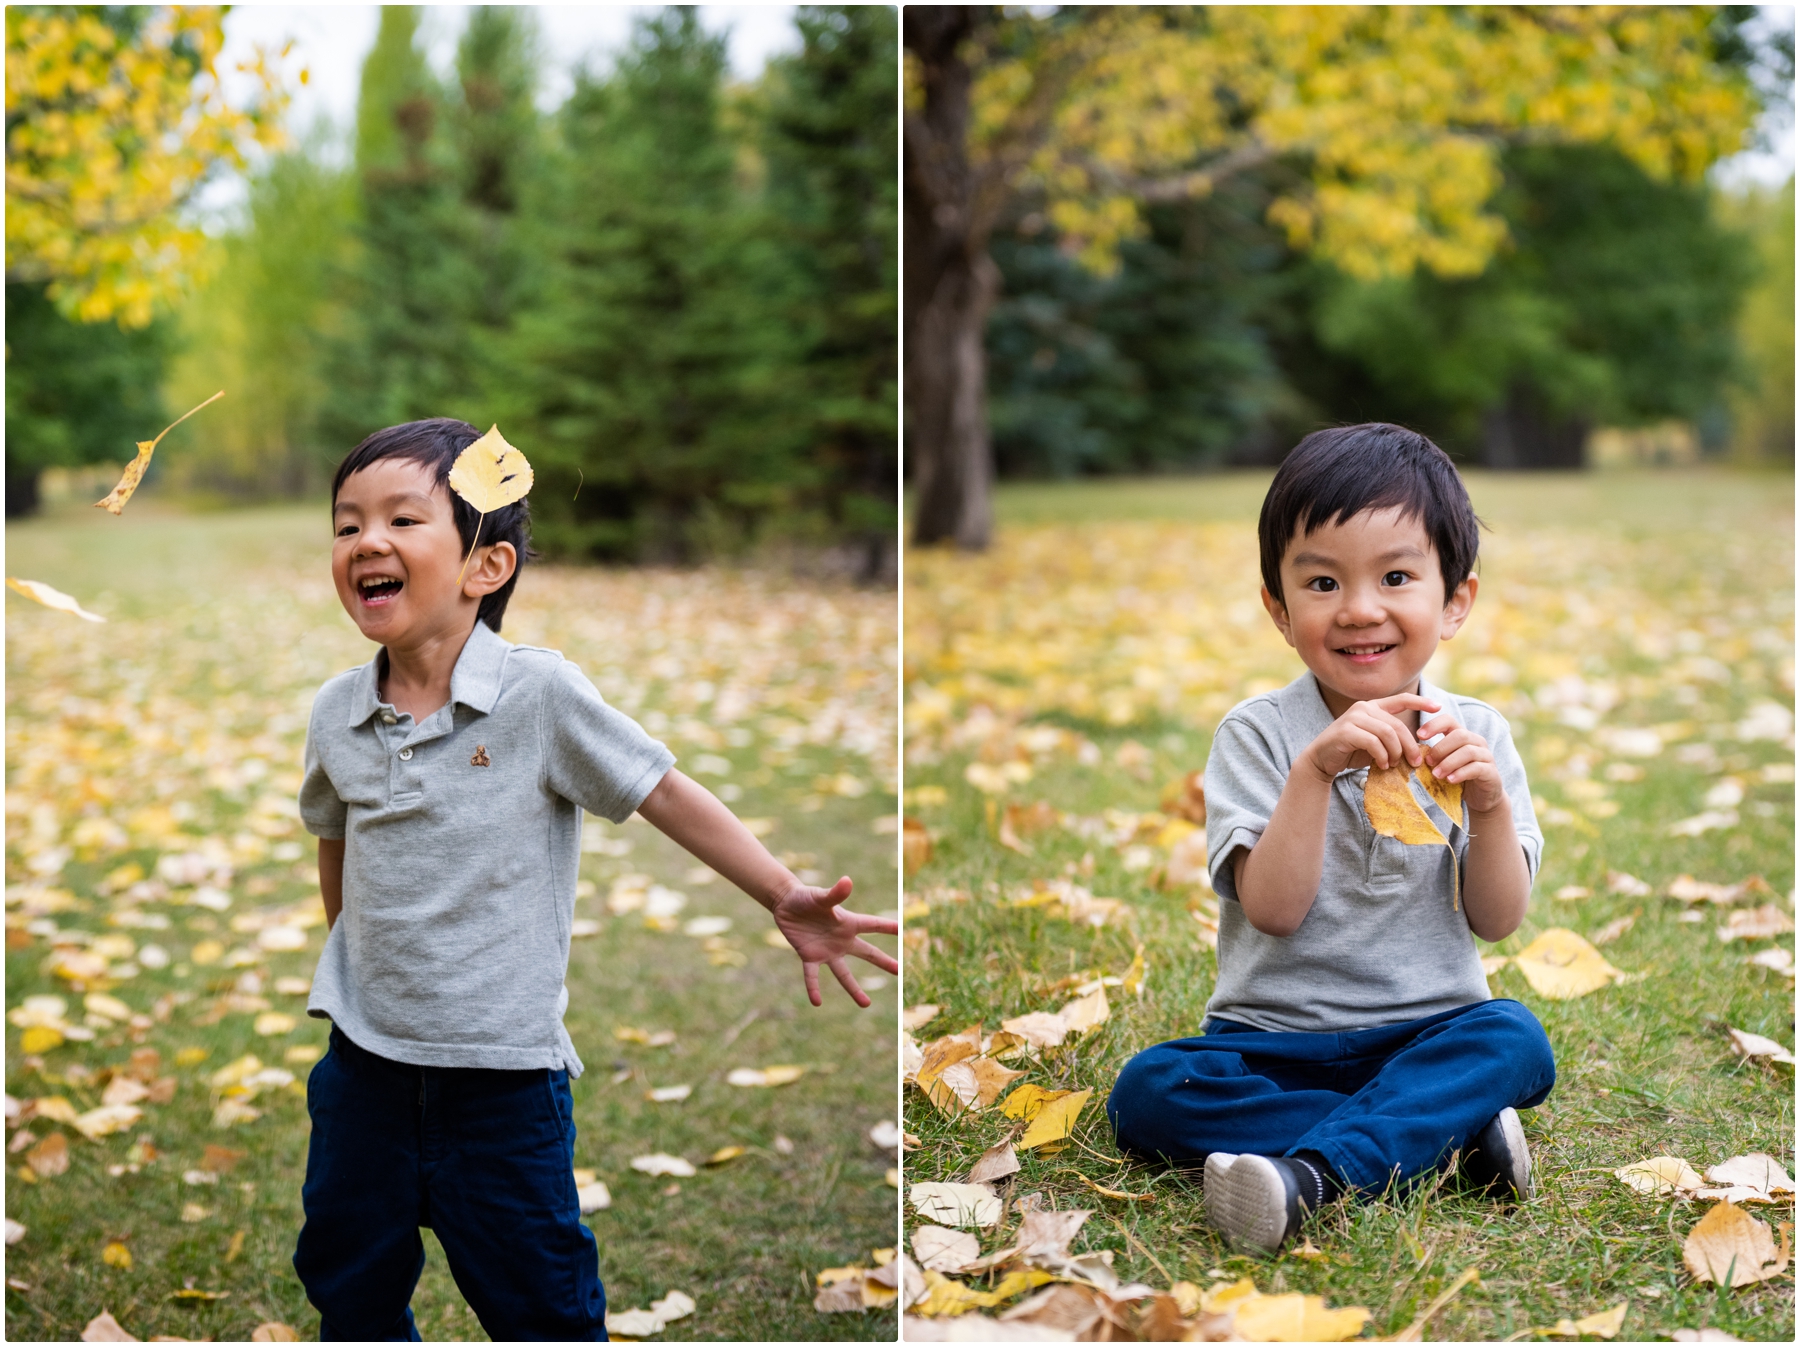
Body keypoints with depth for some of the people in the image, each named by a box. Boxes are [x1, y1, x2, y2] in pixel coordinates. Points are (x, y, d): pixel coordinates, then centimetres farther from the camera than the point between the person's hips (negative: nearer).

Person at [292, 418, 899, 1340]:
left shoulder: (540, 694, -16)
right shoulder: (336, 712, -2)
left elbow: (666, 795, -11)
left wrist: (786, 899, -16)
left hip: (503, 1068, -4)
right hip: (365, 1057, 4)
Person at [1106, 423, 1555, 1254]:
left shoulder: (1476, 732, 3)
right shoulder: (1257, 735, -5)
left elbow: (1498, 920, 0)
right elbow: (1274, 909, -16)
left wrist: (1489, 803, -18)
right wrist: (1316, 769, -28)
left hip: (1429, 1033, 1)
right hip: (1275, 1037, -1)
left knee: (1514, 1039, -29)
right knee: (1147, 1090, -26)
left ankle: (1314, 1171, -38)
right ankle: (1452, 1129, -26)